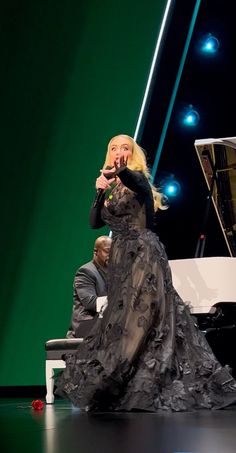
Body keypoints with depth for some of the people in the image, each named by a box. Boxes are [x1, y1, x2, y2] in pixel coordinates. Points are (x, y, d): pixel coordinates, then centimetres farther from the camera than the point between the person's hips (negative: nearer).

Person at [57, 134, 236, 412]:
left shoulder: (137, 178, -3)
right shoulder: (111, 188, 18)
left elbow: (138, 184, -30)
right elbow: (95, 223, 8)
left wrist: (120, 171, -52)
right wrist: (100, 193, -6)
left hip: (143, 255, -8)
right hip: (120, 257, 8)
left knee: (139, 317, -13)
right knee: (125, 318, 5)